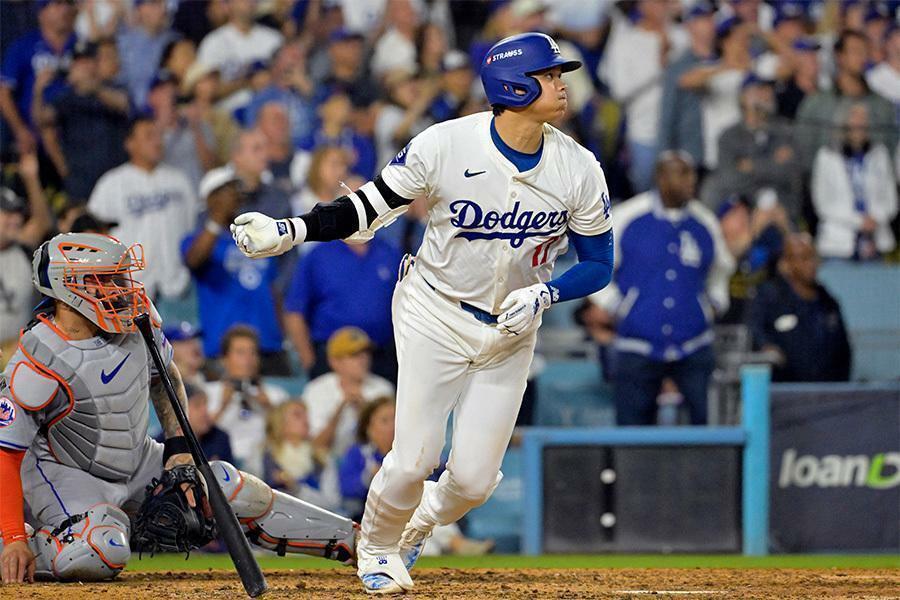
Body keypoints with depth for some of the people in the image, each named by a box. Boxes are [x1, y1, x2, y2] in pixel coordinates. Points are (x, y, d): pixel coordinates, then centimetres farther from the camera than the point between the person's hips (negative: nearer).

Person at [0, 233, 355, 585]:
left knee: (235, 491, -4)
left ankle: (353, 540, 6)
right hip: (63, 475, -7)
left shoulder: (136, 316, -9)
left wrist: (178, 452, 0)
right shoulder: (41, 360, -28)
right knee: (101, 554, -36)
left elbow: (165, 376, 11)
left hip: (137, 464, 7)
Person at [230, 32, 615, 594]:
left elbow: (599, 264, -1)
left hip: (511, 331, 2)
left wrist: (541, 295, -19)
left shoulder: (578, 169, -11)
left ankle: (418, 526, 32)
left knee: (474, 478, -4)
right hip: (435, 314, -2)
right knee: (414, 459, -11)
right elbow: (371, 206, -8)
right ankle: (376, 547, 22)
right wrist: (289, 231, -21)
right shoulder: (444, 146, -18)